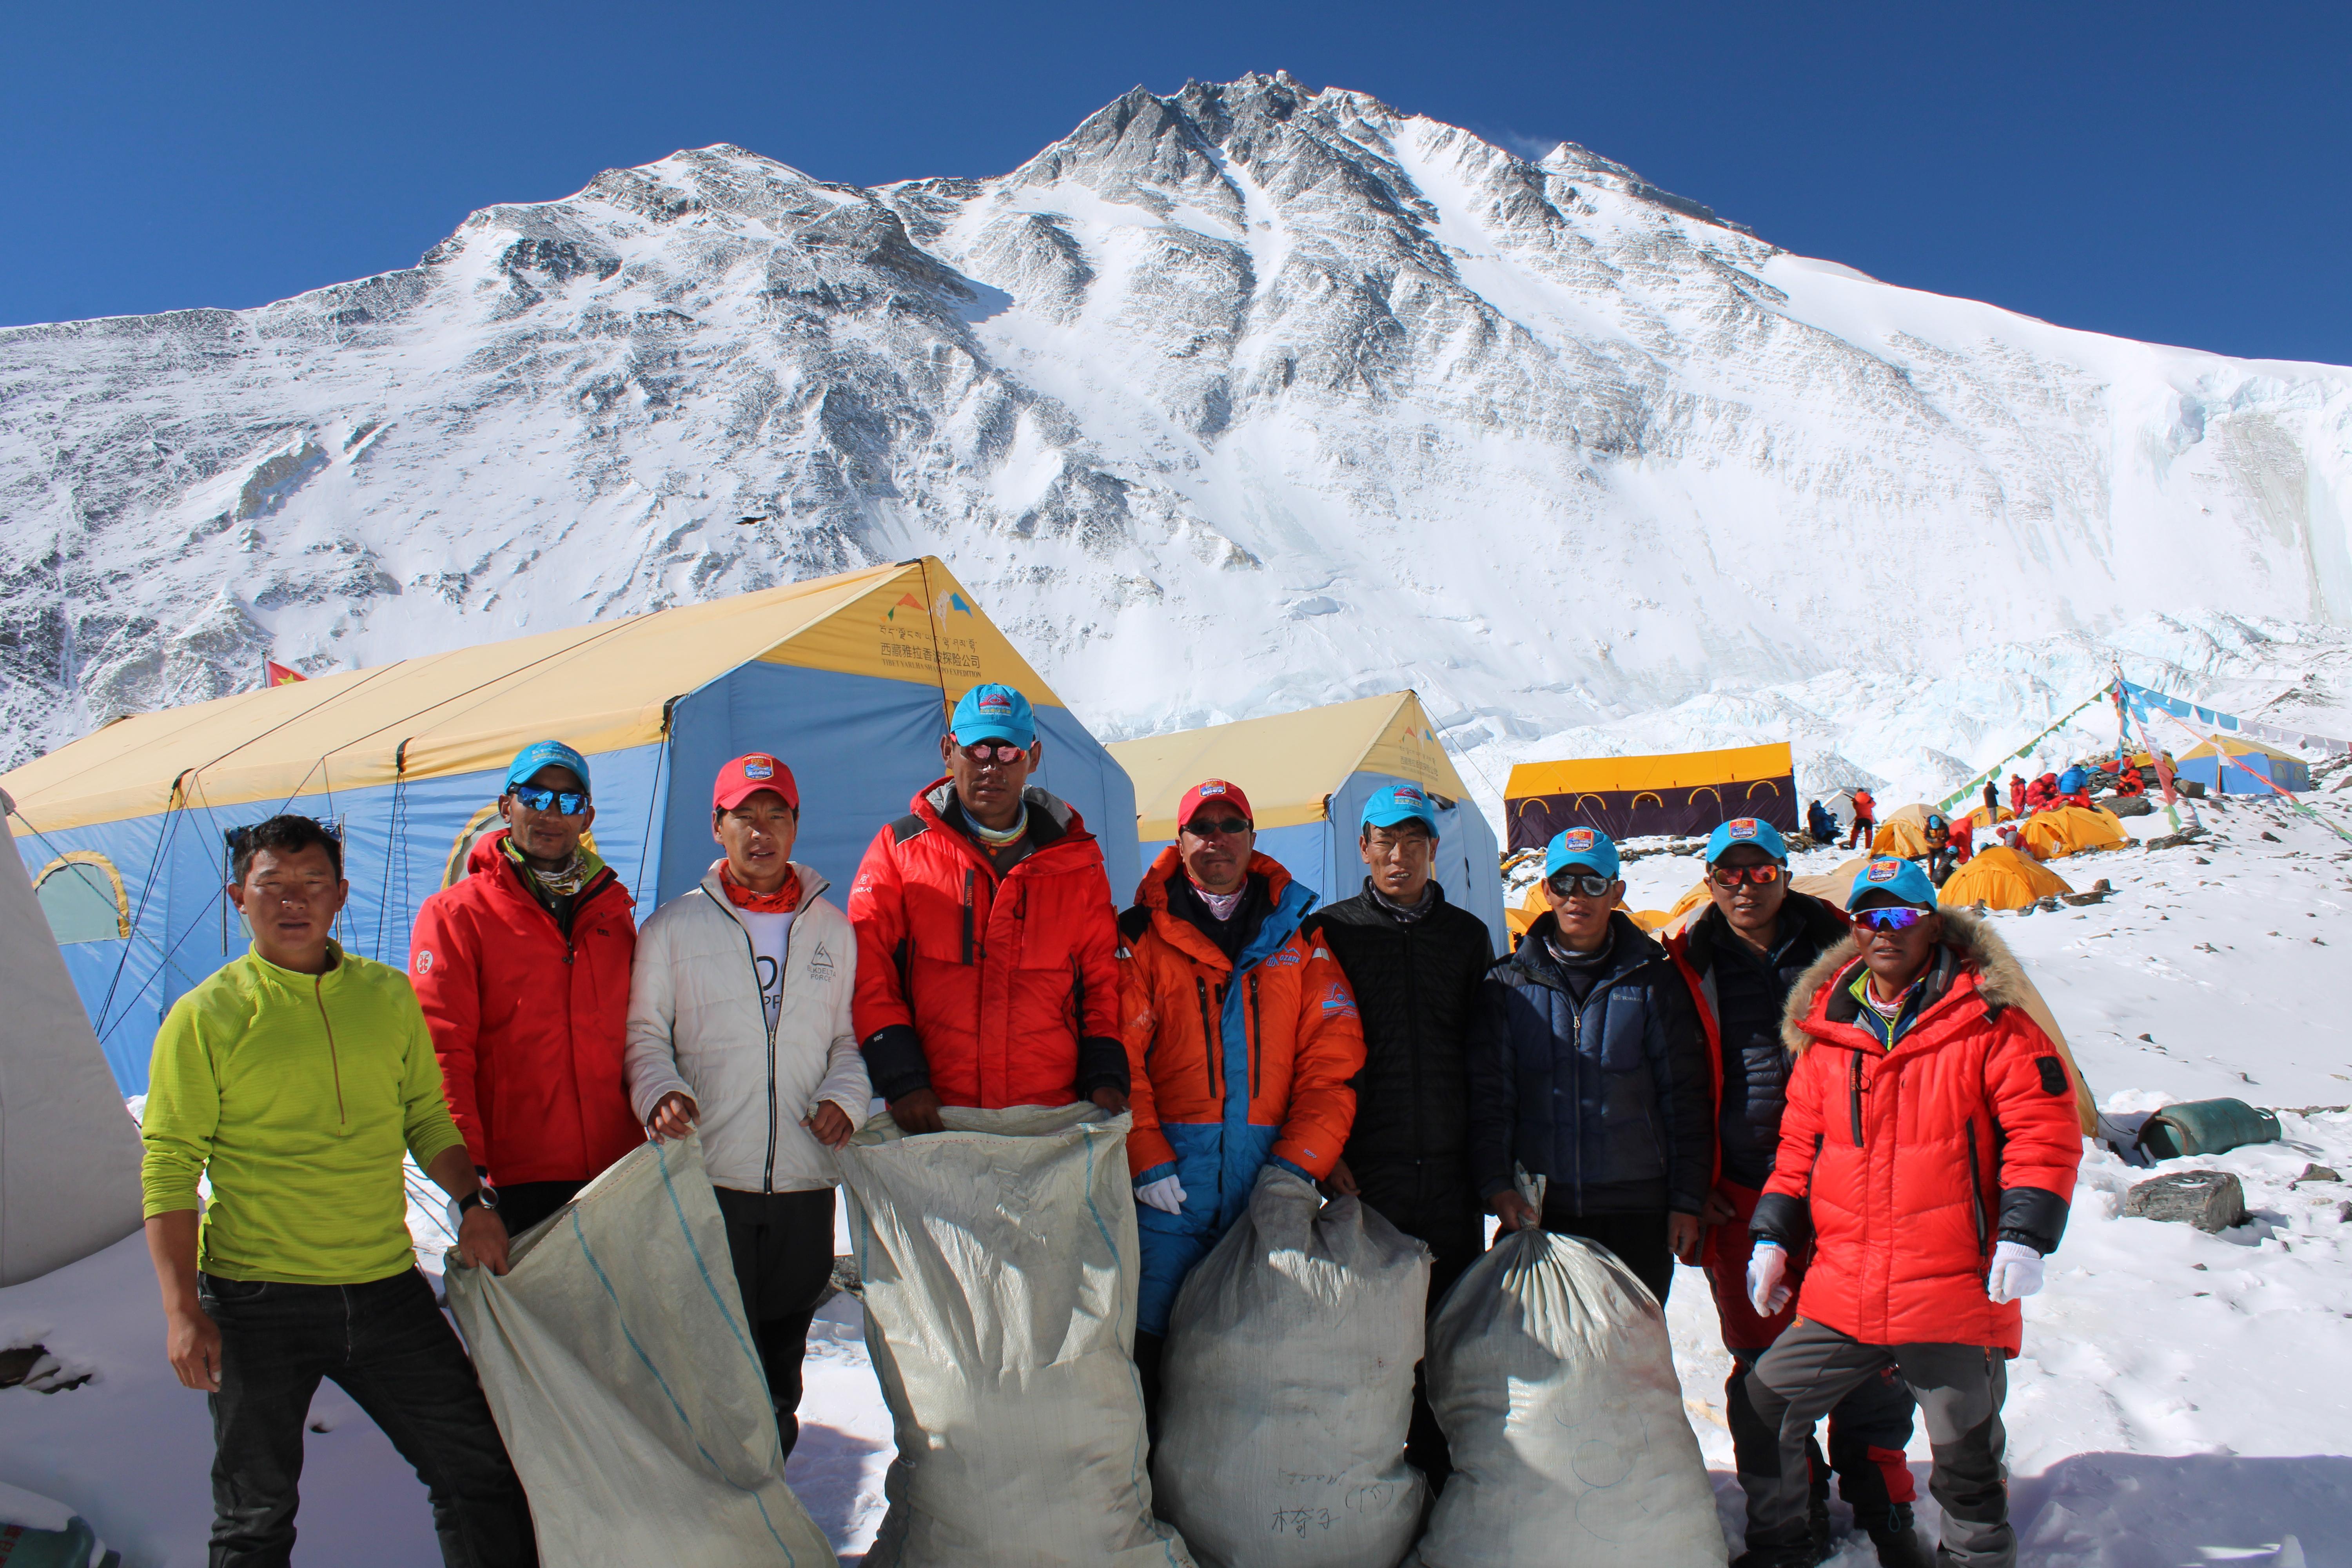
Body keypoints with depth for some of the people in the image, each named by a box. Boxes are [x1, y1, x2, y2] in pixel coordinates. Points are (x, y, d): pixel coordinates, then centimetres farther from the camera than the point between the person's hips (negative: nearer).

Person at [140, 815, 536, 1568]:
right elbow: (169, 1168, -5)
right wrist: (182, 1308, -11)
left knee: (479, 1466, 6)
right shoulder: (206, 1015, -4)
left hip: (387, 1287, 3)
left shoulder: (388, 994, 6)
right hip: (257, 1301, -3)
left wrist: (470, 1201, 1)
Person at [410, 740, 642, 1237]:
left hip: (619, 1173, 4)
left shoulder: (613, 907, 13)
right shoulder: (454, 914, 0)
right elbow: (441, 1052, -7)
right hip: (515, 1183, -4)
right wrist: (464, 1167, -16)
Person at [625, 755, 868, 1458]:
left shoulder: (833, 928, 11)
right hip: (707, 1182, -2)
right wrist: (661, 1093, -14)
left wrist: (846, 1096, -4)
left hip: (806, 1185, 3)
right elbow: (644, 1034, 4)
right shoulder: (674, 927, 4)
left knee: (784, 1351, 12)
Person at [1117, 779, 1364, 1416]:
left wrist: (1298, 1166, -5)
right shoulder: (1142, 937, 5)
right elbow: (1119, 1058, -1)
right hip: (1171, 1181, -1)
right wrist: (1147, 1163, -10)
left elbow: (1331, 1065, 6)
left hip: (1269, 1176, 2)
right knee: (1145, 1338, -1)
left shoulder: (1300, 940, 11)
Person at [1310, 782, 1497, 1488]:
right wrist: (1324, 1151, -7)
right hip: (1361, 1171, -2)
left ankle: (1442, 1483, 18)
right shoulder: (1329, 931, 5)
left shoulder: (1468, 935, 12)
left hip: (1451, 1173, 2)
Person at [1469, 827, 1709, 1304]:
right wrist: (1496, 1183, -8)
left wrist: (1687, 1201, 1)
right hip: (1539, 1207, 0)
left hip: (1636, 1210, 0)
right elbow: (1488, 1094, 4)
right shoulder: (1510, 983, 5)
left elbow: (1684, 1098, 5)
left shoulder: (1653, 980, 5)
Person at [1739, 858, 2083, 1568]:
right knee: (1765, 1403, 7)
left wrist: (2026, 1235, -15)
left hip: (1956, 1294, -4)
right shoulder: (1827, 1029, 7)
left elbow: (2046, 1128, -6)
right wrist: (1773, 1237, 7)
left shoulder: (1987, 1020, -6)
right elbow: (1800, 1144, 13)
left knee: (1966, 1454, 12)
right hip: (1840, 1296, 4)